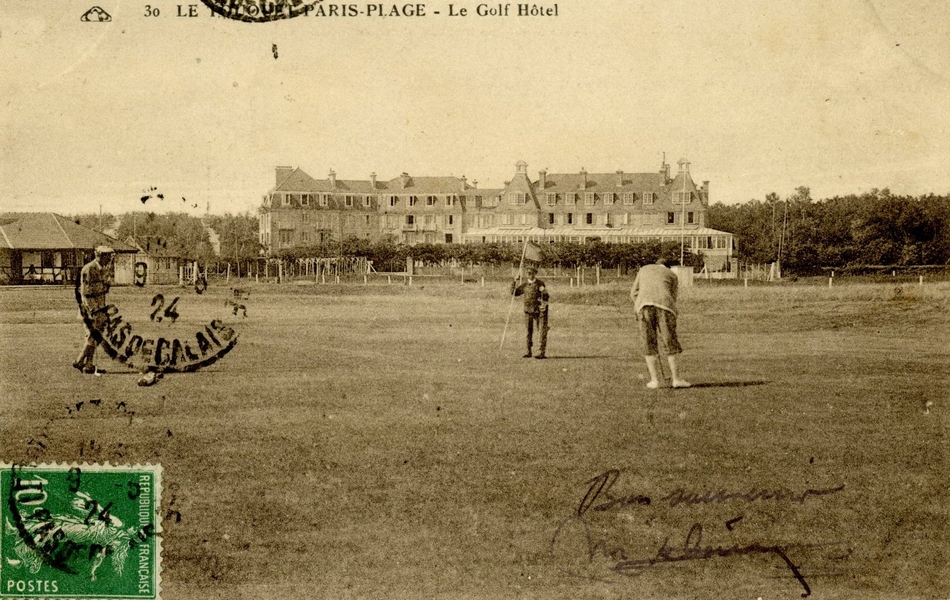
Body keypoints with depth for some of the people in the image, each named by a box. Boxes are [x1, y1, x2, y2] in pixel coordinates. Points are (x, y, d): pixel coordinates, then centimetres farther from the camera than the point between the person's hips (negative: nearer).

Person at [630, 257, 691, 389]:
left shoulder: (644, 269, 30)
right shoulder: (672, 275, 25)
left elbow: (634, 293, 22)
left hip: (644, 304, 1)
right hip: (664, 306, -1)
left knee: (650, 344, 9)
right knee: (670, 343, 7)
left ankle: (654, 379, 6)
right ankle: (676, 378, 5)